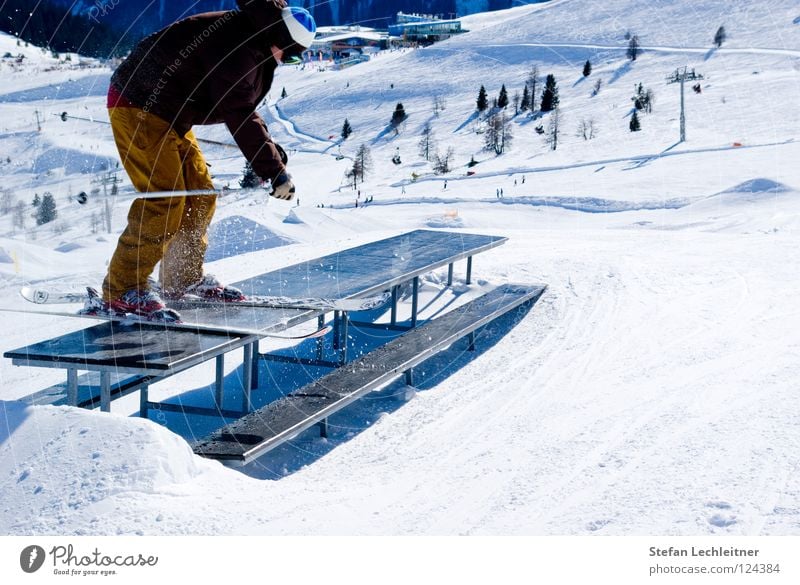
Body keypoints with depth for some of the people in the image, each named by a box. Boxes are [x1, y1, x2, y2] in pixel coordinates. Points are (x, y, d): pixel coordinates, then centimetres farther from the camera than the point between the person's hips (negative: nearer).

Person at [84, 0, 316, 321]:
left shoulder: (252, 48, 8)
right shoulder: (238, 47, -24)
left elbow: (242, 110, 17)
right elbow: (239, 116, -29)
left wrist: (270, 154, 5)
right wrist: (274, 171, -29)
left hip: (168, 114, 11)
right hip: (136, 105, -11)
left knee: (200, 195, 12)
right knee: (166, 199, -17)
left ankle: (183, 279, 25)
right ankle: (122, 290, -13)